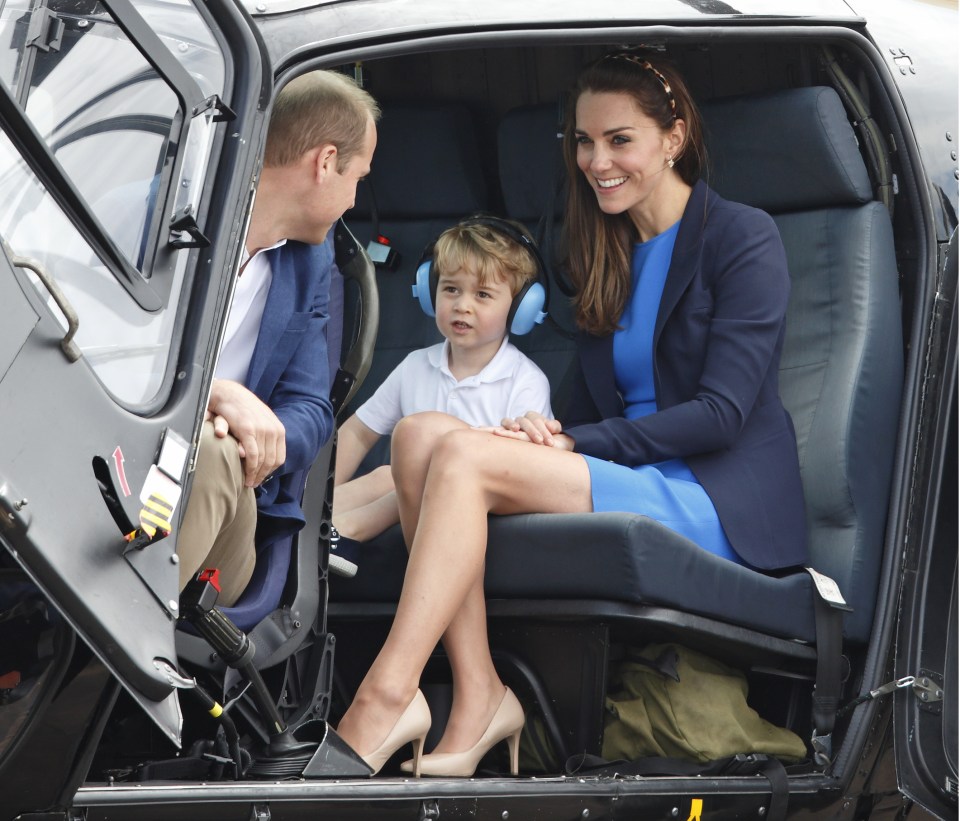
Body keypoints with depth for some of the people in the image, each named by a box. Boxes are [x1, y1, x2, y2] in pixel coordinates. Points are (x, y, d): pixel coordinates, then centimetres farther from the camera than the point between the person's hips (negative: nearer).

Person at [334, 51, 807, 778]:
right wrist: (554, 435, -6)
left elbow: (720, 414, -10)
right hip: (634, 478, 7)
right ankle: (477, 702, -28)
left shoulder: (744, 240, -1)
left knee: (463, 456, -25)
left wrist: (575, 443, -15)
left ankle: (387, 697, -31)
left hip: (719, 500, -7)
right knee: (421, 433, -17)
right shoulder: (608, 253, 21)